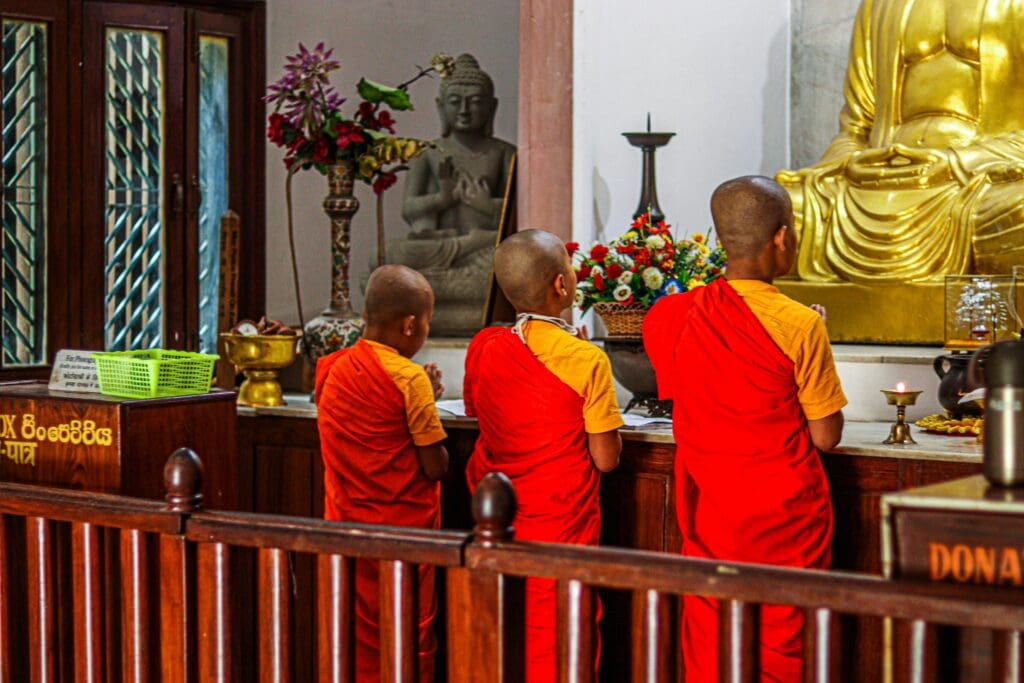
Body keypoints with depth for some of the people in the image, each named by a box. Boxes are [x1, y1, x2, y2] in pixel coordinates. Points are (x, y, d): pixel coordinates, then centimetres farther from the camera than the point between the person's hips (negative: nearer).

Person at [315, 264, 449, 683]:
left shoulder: (331, 369, 2)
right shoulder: (410, 380, -16)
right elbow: (436, 467, -13)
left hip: (346, 525, 5)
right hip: (404, 528, -5)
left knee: (358, 637, 13)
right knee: (411, 638, 6)